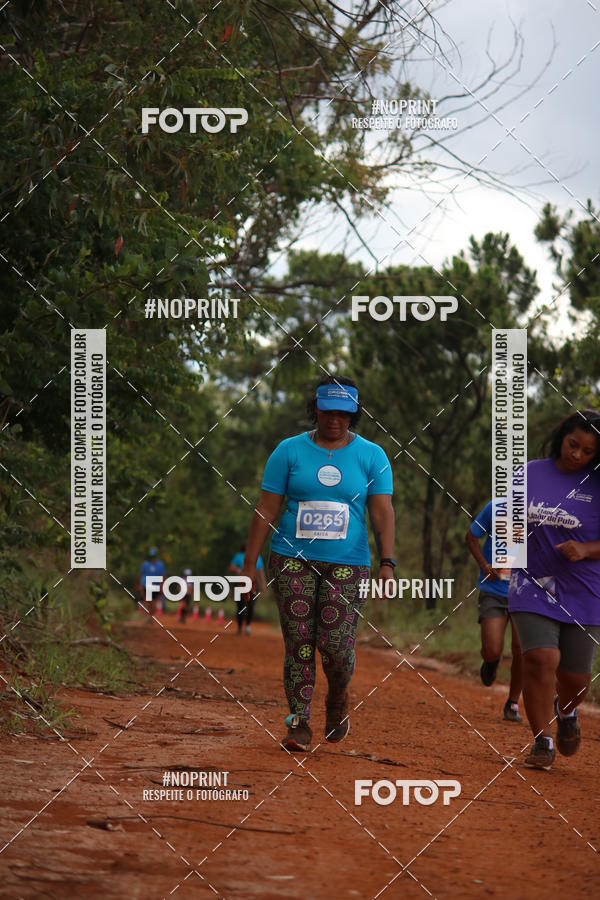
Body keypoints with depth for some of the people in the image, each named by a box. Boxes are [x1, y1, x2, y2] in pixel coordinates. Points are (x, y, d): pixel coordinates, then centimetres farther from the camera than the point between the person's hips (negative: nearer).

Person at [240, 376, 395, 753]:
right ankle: (300, 722, 2)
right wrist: (250, 563, -2)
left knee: (336, 645, -8)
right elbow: (267, 509, 4)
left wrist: (387, 562, -13)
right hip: (292, 561, 1)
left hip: (347, 563, -1)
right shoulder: (289, 450, 5)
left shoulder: (372, 456, 5)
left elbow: (383, 512, 0)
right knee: (299, 642, -5)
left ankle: (338, 701, 21)